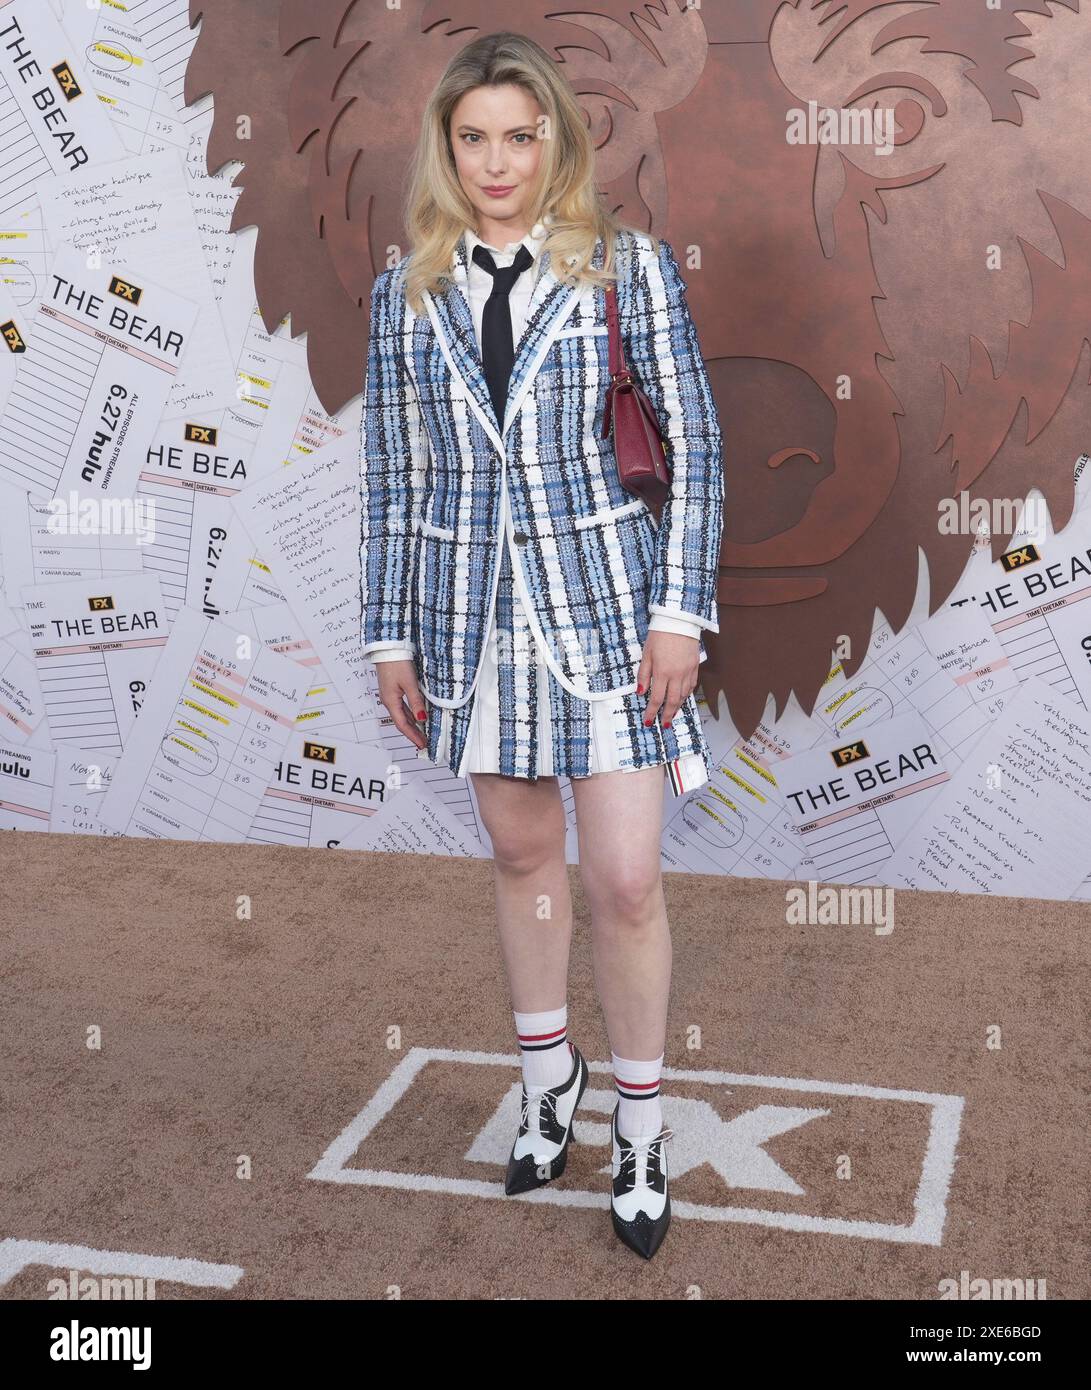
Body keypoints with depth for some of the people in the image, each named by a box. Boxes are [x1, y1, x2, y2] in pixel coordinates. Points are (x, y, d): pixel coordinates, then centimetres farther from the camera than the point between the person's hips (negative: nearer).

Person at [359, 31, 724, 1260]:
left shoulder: (628, 268, -2)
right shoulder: (406, 293, 5)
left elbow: (693, 444, -3)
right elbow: (390, 472, 7)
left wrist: (680, 610, -9)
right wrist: (389, 633, 6)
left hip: (603, 596, -2)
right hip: (471, 607, 3)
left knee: (624, 879, -3)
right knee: (521, 850, 14)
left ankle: (639, 1127, 17)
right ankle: (547, 1075, 35)